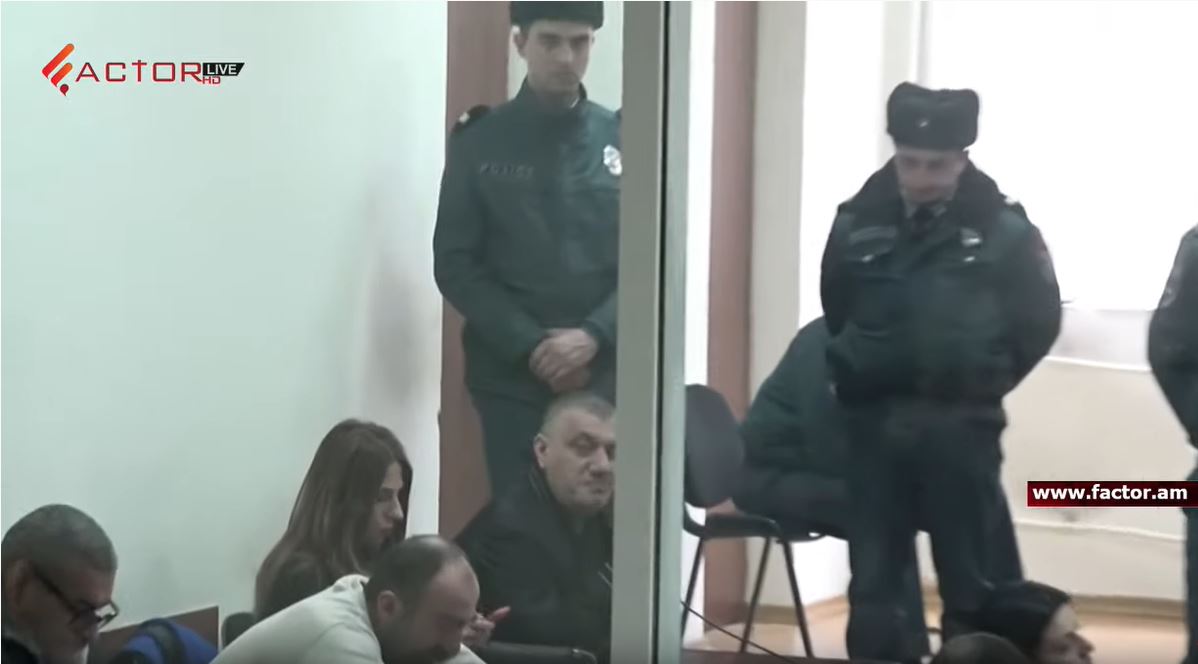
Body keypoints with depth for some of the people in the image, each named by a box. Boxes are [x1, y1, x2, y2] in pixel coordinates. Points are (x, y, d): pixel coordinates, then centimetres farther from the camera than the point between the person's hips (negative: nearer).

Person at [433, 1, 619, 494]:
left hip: (605, 373, 1)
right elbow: (455, 266, 1)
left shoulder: (623, 142, 5)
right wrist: (529, 346, -10)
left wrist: (593, 336, -12)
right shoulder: (480, 143, 4)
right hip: (511, 376, 0)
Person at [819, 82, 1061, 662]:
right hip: (875, 424, 2)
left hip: (962, 428, -2)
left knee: (967, 585, 8)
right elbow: (835, 313, 12)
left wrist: (984, 383, 4)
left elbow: (1040, 321, 3)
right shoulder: (857, 223, -2)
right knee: (873, 586, 3)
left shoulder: (1004, 229, -8)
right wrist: (861, 378, 10)